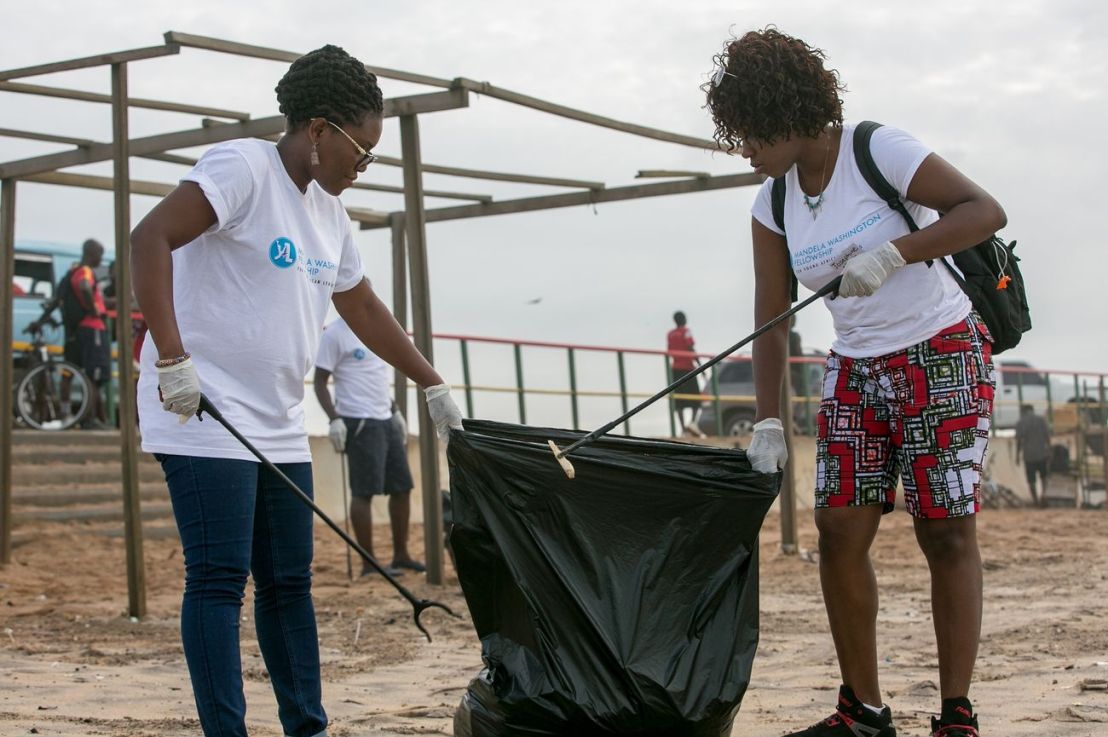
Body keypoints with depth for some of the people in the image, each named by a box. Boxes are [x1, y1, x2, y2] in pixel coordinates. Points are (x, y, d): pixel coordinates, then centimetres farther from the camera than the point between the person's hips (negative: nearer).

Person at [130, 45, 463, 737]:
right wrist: (173, 358, -28)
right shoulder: (243, 167, -11)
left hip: (278, 428, 9)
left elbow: (364, 308, 25)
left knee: (290, 581, 10)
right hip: (204, 418, -8)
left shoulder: (328, 212, 15)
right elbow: (150, 238, -23)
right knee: (220, 579, -9)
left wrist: (435, 386, 24)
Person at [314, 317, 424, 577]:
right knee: (364, 492, -7)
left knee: (402, 487, 9)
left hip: (386, 420, 8)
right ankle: (369, 563, -2)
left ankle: (401, 556, 19)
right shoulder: (334, 334, -8)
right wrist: (334, 419, -18)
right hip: (359, 422, -8)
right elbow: (320, 381, -9)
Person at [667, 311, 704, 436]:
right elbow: (691, 350, -13)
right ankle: (692, 421, -18)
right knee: (696, 397, 2)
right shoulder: (686, 332, -4)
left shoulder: (670, 334, 12)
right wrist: (699, 364, -10)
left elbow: (668, 353, 12)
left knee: (679, 401, 1)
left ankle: (683, 428, -4)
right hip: (687, 367, -5)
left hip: (675, 369, 5)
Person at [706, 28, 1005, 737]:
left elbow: (986, 210, -18)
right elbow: (771, 319, 3)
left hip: (944, 358, -6)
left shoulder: (879, 152, -14)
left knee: (947, 532, -6)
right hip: (856, 373, 6)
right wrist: (769, 421, -4)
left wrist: (893, 254, -29)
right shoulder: (774, 203, 2)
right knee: (840, 529, -2)